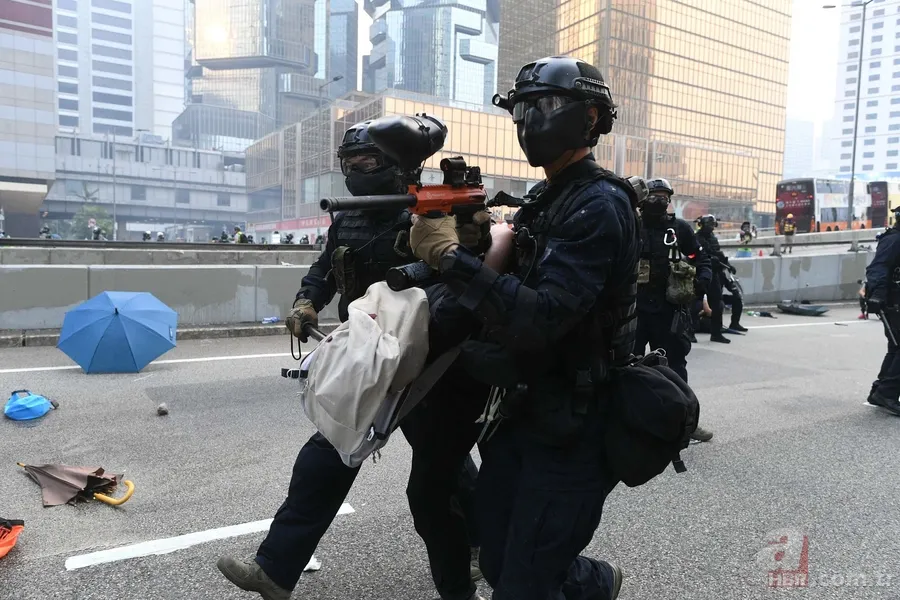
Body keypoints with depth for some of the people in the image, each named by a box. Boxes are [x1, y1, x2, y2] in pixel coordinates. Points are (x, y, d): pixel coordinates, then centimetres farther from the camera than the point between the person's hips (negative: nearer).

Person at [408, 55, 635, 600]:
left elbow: (541, 320, -29)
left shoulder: (599, 206, -18)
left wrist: (452, 257, -28)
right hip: (522, 413, 9)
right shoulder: (543, 200, 12)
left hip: (571, 430, -8)